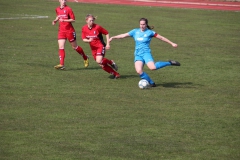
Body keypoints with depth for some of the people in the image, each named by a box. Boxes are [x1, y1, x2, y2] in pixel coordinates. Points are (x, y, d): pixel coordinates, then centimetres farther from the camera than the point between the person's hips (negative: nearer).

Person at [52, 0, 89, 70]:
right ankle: (61, 64, -15)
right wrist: (55, 20, 6)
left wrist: (64, 20, -24)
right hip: (61, 30, 5)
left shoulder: (68, 9, -11)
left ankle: (85, 58, 30)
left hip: (69, 30, -5)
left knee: (75, 47, 8)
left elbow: (73, 19, -13)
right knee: (61, 47, -10)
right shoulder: (57, 9, 6)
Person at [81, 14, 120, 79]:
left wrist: (108, 44, -11)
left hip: (100, 46, -5)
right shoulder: (84, 28, -3)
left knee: (99, 61, -27)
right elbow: (84, 39, 1)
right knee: (102, 65, 4)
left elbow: (107, 33, -6)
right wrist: (88, 40, -22)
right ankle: (115, 74, 18)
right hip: (93, 48, 5)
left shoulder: (97, 27, -16)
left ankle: (111, 62, 3)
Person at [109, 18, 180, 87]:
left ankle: (169, 63, -8)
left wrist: (171, 43, 6)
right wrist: (113, 37, 8)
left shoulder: (150, 32, 0)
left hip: (146, 53, -4)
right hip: (138, 54, 4)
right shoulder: (135, 31, 10)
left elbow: (161, 38, 5)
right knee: (139, 71, -21)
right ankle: (151, 83, -1)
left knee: (152, 67, -30)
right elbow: (124, 35, 13)